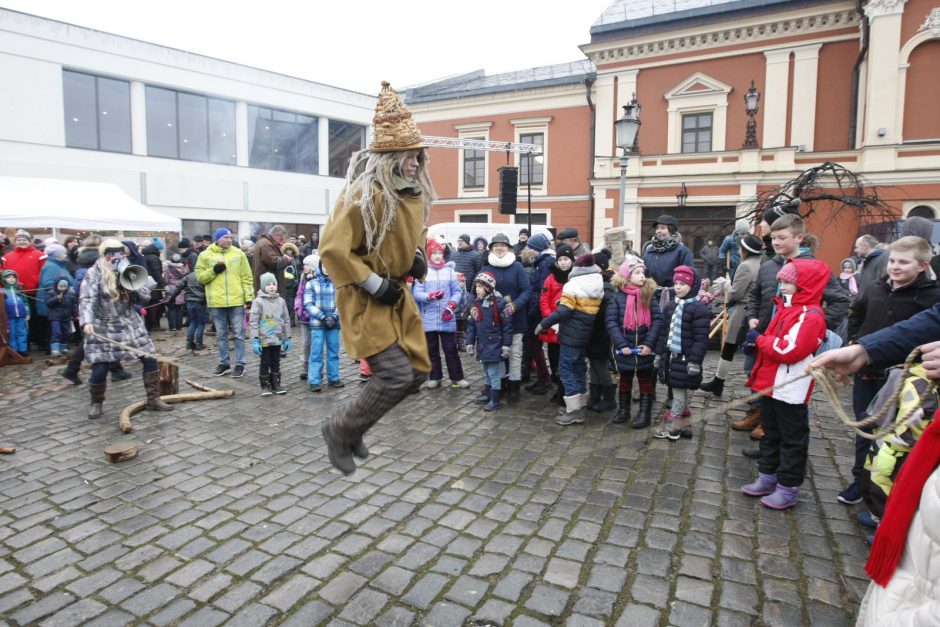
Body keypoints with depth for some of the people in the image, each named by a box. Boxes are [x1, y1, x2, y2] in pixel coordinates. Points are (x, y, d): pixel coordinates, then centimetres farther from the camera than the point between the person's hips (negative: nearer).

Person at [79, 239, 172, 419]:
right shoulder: (93, 274, -8)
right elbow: (87, 300, -21)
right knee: (99, 369, -5)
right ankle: (96, 403, 21)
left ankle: (153, 399, 12)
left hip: (131, 324, 4)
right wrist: (87, 322, -37)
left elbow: (145, 298, 2)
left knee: (150, 359, 0)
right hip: (104, 328, -4)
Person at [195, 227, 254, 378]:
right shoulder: (205, 255, 3)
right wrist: (213, 271, -14)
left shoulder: (238, 253, 5)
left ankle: (240, 364, 11)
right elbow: (200, 277, 3)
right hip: (216, 302, 1)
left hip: (236, 301, 0)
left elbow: (246, 277, 5)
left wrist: (249, 298, -1)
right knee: (221, 335, 10)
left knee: (238, 334, 3)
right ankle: (224, 363, 22)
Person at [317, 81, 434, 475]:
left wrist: (417, 258, 4)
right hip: (365, 301, -9)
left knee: (418, 372, 9)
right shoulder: (364, 195, -20)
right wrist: (374, 284, -20)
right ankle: (340, 430, 10)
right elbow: (332, 249, -22)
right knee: (395, 375, -15)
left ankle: (352, 426, 27)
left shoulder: (415, 194, 7)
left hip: (397, 296, 9)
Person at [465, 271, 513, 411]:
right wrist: (470, 343, 9)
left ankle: (495, 400, 8)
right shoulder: (476, 304, 6)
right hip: (482, 345, 7)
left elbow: (507, 325, -13)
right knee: (486, 373, 18)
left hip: (495, 345, -7)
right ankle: (488, 395, 31)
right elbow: (471, 325, 11)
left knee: (494, 373, -1)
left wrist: (506, 345, -13)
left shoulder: (498, 303, -15)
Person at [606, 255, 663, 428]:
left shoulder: (649, 295, -2)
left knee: (645, 380, 10)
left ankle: (645, 414, 20)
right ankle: (623, 410, 31)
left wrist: (649, 344, -15)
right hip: (625, 348, 0)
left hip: (644, 348, 0)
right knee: (625, 380, 17)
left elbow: (658, 320, -7)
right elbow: (611, 322, -11)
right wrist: (621, 345, -18)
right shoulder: (618, 297, -6)